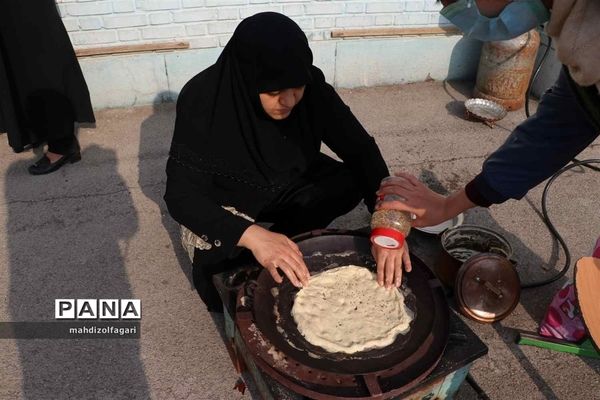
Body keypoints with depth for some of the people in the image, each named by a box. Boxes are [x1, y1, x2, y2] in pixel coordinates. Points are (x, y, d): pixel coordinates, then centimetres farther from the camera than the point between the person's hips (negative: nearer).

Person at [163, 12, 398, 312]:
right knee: (222, 244, -32)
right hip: (224, 196, -3)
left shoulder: (311, 87, -23)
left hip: (284, 183, 4)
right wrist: (252, 235, -49)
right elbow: (180, 194, -33)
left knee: (349, 184, -17)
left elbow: (360, 148, -22)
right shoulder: (203, 101, -31)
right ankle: (211, 261, 5)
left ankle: (271, 253, -3)